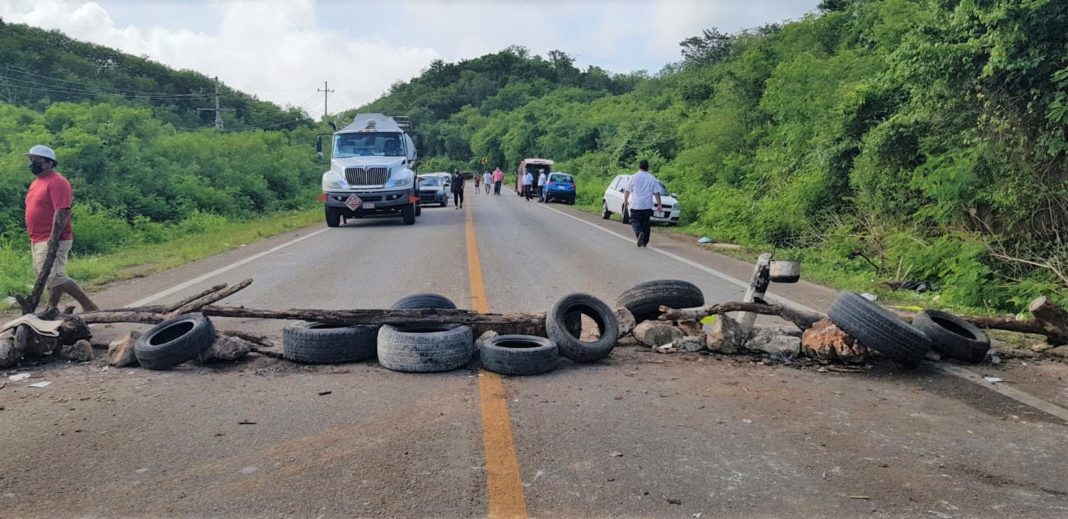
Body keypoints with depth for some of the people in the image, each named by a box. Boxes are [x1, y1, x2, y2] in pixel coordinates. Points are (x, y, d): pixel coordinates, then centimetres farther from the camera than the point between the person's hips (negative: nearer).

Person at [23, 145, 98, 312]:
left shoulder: (57, 182, -14)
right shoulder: (36, 182, 16)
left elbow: (62, 212, -22)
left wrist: (53, 239, -27)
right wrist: (33, 238, 21)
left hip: (51, 241, -10)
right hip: (38, 240, 10)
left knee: (55, 277, -14)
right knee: (49, 277, 14)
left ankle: (88, 306, -7)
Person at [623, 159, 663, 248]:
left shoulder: (633, 177, -3)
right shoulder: (652, 178, 1)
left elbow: (627, 191, 0)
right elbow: (656, 193, -1)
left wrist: (625, 201, 13)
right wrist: (659, 205, 4)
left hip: (635, 205, -2)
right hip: (647, 206, 2)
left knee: (634, 221, 4)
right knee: (645, 222, 13)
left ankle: (639, 232, -24)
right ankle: (645, 241, 15)